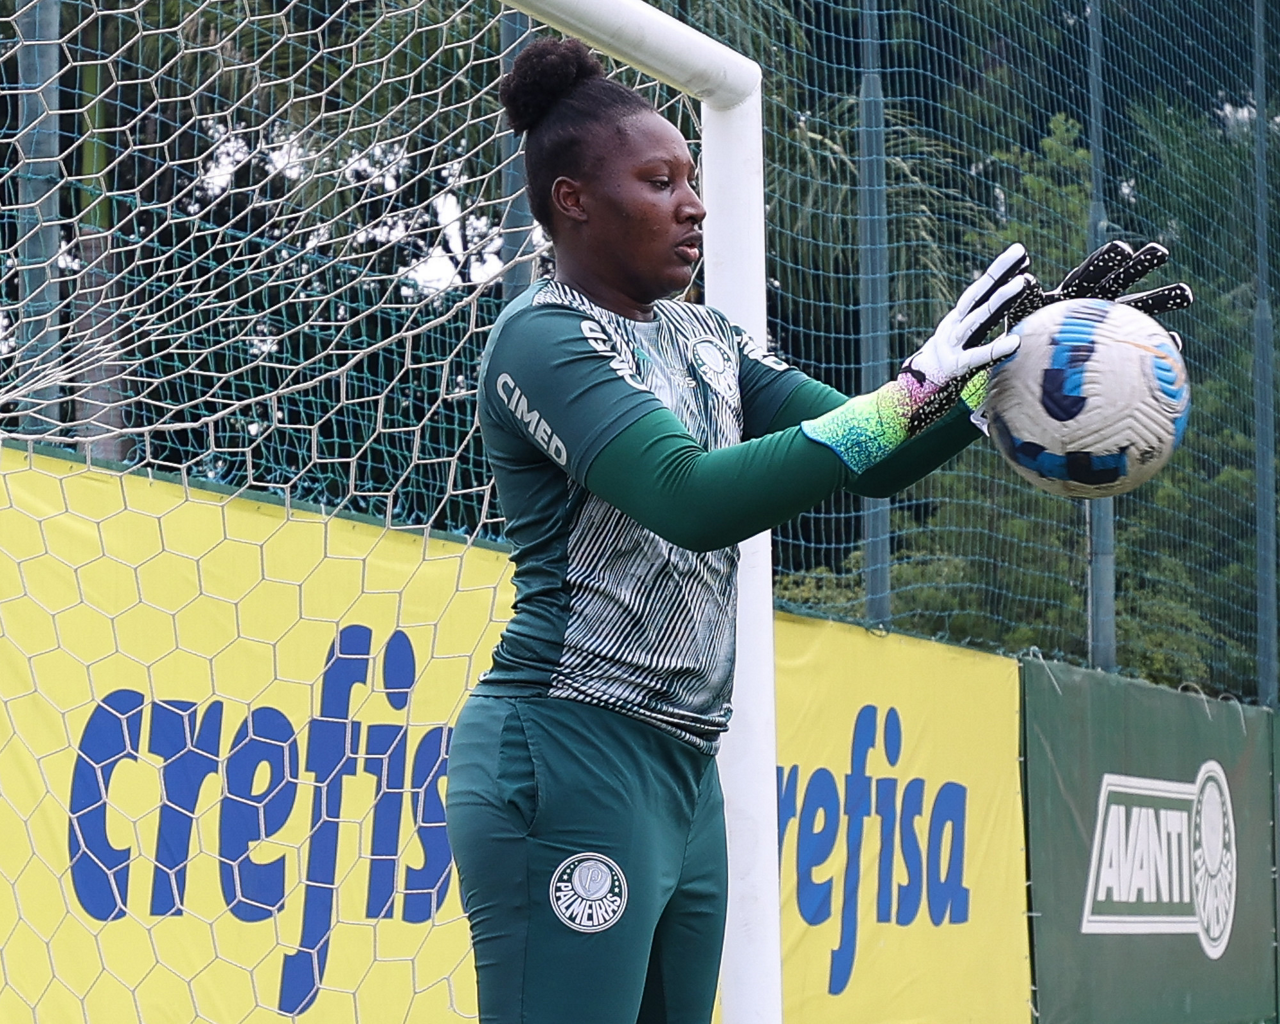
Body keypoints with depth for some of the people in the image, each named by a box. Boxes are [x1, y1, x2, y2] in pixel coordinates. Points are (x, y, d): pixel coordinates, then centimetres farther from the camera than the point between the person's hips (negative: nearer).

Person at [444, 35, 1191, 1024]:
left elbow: (865, 458, 12)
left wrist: (1021, 365, -1)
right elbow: (695, 499, -25)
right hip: (570, 756, -9)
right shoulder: (544, 337, -10)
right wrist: (913, 390, -24)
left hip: (682, 762, 9)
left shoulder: (702, 339, 16)